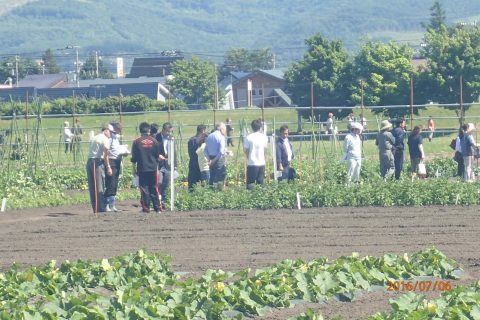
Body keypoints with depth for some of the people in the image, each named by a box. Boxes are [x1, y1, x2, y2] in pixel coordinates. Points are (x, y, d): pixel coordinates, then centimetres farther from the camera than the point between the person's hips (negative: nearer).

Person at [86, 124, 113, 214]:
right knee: (100, 188, -5)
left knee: (92, 188, 9)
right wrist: (108, 167, -8)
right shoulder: (105, 139, -5)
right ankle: (101, 210, -6)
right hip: (98, 163, -8)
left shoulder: (94, 138, 20)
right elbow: (105, 155, -12)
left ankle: (95, 209, 13)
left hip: (89, 161, 8)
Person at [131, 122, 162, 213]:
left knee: (144, 189, 1)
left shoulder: (137, 142, -3)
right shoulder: (154, 141, 2)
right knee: (154, 189, 7)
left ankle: (146, 208, -2)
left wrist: (134, 169, 8)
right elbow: (157, 155, 9)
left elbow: (134, 158, -1)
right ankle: (157, 208, 7)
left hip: (142, 169, -2)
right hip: (153, 168, 2)